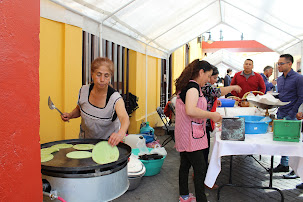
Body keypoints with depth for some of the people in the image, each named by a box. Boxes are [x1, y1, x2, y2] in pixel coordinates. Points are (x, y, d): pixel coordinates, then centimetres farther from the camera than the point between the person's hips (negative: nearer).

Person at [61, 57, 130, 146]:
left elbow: (125, 118, -40)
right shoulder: (84, 90, -9)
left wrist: (120, 133, -60)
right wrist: (70, 115, -9)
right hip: (85, 138, 3)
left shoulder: (115, 98, -23)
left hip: (108, 142, -3)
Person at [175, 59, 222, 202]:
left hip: (183, 135, 10)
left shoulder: (186, 86, 13)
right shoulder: (193, 86, -17)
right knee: (200, 169, -2)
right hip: (191, 136, -10)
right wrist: (212, 115, -23)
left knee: (185, 165, 18)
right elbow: (190, 110, -32)